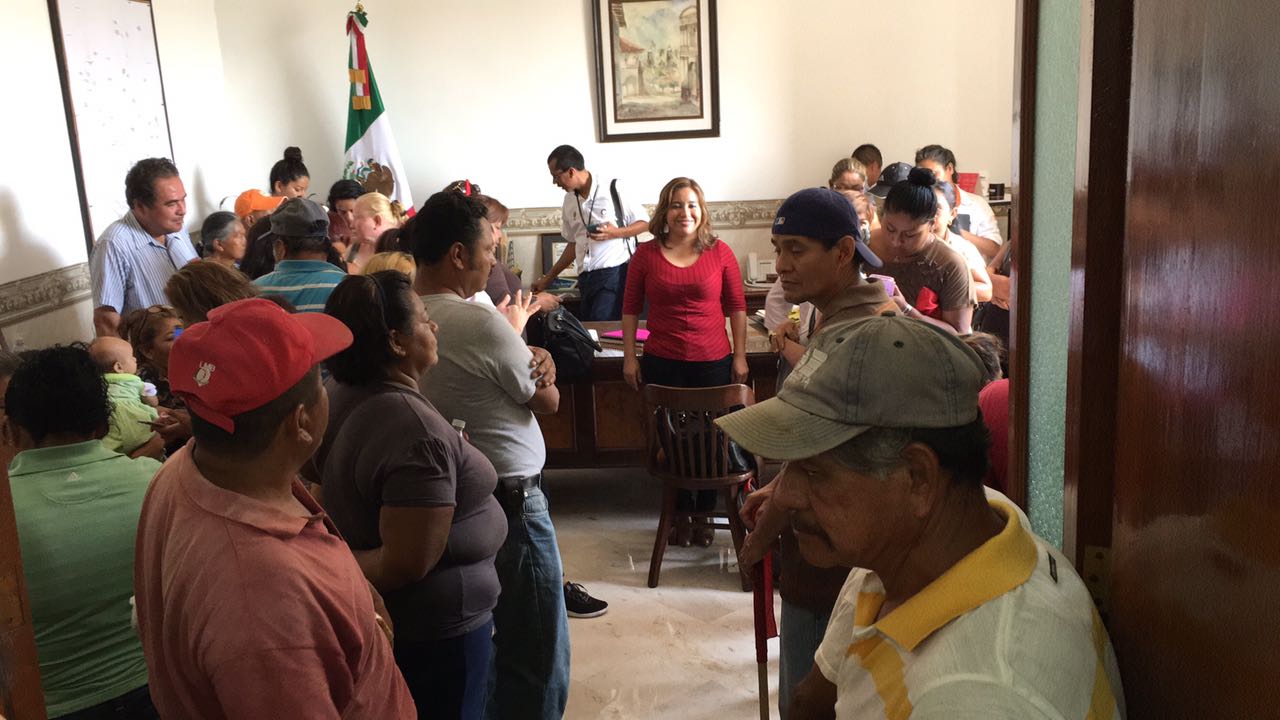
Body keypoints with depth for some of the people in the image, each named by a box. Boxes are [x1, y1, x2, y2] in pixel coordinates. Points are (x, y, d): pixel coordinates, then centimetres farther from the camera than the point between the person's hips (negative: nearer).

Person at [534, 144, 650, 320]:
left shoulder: (613, 189, -6)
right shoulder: (569, 200, 12)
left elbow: (644, 223, 0)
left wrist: (615, 233, -17)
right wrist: (548, 278, 22)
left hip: (614, 273, -6)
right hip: (585, 278, 6)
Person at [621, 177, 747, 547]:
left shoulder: (720, 253, -1)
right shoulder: (646, 255, 0)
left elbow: (737, 307, 4)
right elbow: (631, 309, 5)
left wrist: (740, 356, 2)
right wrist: (629, 358, 2)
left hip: (713, 362, 0)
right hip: (662, 363, 0)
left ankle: (705, 513, 26)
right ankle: (682, 512, 25)